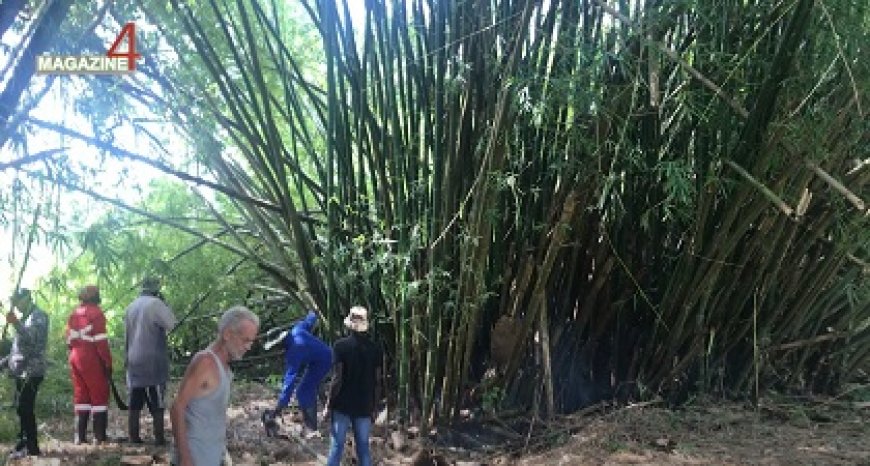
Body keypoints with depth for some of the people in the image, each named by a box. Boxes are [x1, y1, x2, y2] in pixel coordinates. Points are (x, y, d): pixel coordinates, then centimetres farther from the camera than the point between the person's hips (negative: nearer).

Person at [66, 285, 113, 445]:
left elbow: (69, 340, 12)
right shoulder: (96, 313, -8)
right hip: (93, 359, -7)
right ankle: (99, 436, -2)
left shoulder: (74, 314, 13)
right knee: (99, 396, 0)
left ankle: (80, 436, 11)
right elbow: (101, 341, -14)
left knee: (81, 396, 12)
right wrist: (108, 362, -9)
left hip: (75, 358, 7)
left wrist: (75, 353, 18)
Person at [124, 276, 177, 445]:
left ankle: (134, 437, 9)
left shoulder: (130, 307, 12)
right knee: (157, 404, -2)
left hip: (134, 361, 6)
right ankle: (159, 438, -3)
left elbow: (126, 335, 16)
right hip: (153, 361, -6)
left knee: (135, 402, 8)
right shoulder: (155, 304, -10)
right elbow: (171, 324, -10)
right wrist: (164, 304, -1)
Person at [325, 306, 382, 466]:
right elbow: (377, 381, 4)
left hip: (342, 405, -3)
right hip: (364, 407, 3)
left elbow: (338, 379, -12)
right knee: (363, 447, 10)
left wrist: (329, 404, -3)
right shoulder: (374, 348, 2)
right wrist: (374, 407, 13)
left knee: (336, 446, 3)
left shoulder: (341, 345, -9)